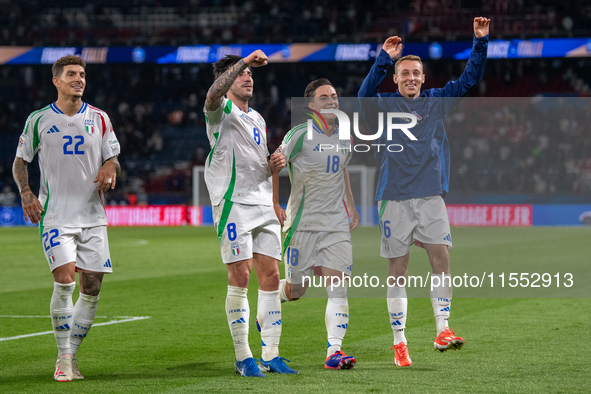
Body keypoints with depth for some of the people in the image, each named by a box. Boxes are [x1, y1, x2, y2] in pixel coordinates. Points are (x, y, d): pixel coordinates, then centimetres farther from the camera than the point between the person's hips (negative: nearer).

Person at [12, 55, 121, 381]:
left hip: (92, 216, 3)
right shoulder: (38, 120, 4)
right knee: (65, 280, -18)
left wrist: (109, 170, -11)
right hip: (55, 215, -3)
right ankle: (63, 358, -7)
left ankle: (72, 355, 15)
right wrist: (26, 194, -7)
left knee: (91, 288, -1)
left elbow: (113, 158, 13)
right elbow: (20, 162, 9)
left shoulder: (99, 119, 9)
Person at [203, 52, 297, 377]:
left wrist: (275, 165, 8)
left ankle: (271, 354, 7)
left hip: (263, 204, 7)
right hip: (233, 203, -7)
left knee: (270, 277, 2)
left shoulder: (257, 119, 22)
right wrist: (244, 61, -34)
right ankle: (242, 357, -3)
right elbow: (214, 93, -26)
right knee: (239, 277, -9)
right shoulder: (221, 112, -1)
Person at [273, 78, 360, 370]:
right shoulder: (301, 135, -9)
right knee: (295, 290, 2)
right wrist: (274, 206, -5)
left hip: (336, 223, 4)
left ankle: (334, 351, -13)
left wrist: (351, 206, 19)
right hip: (302, 222, -4)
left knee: (338, 286, -10)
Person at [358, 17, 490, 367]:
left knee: (441, 258, -11)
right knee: (398, 270, 1)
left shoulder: (437, 102, 10)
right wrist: (384, 59, -26)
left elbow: (470, 79, 9)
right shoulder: (385, 105, 2)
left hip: (431, 195, 2)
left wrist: (481, 42, -3)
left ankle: (443, 330, -7)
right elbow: (365, 95, -18)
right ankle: (400, 342, 5)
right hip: (395, 197, -2)